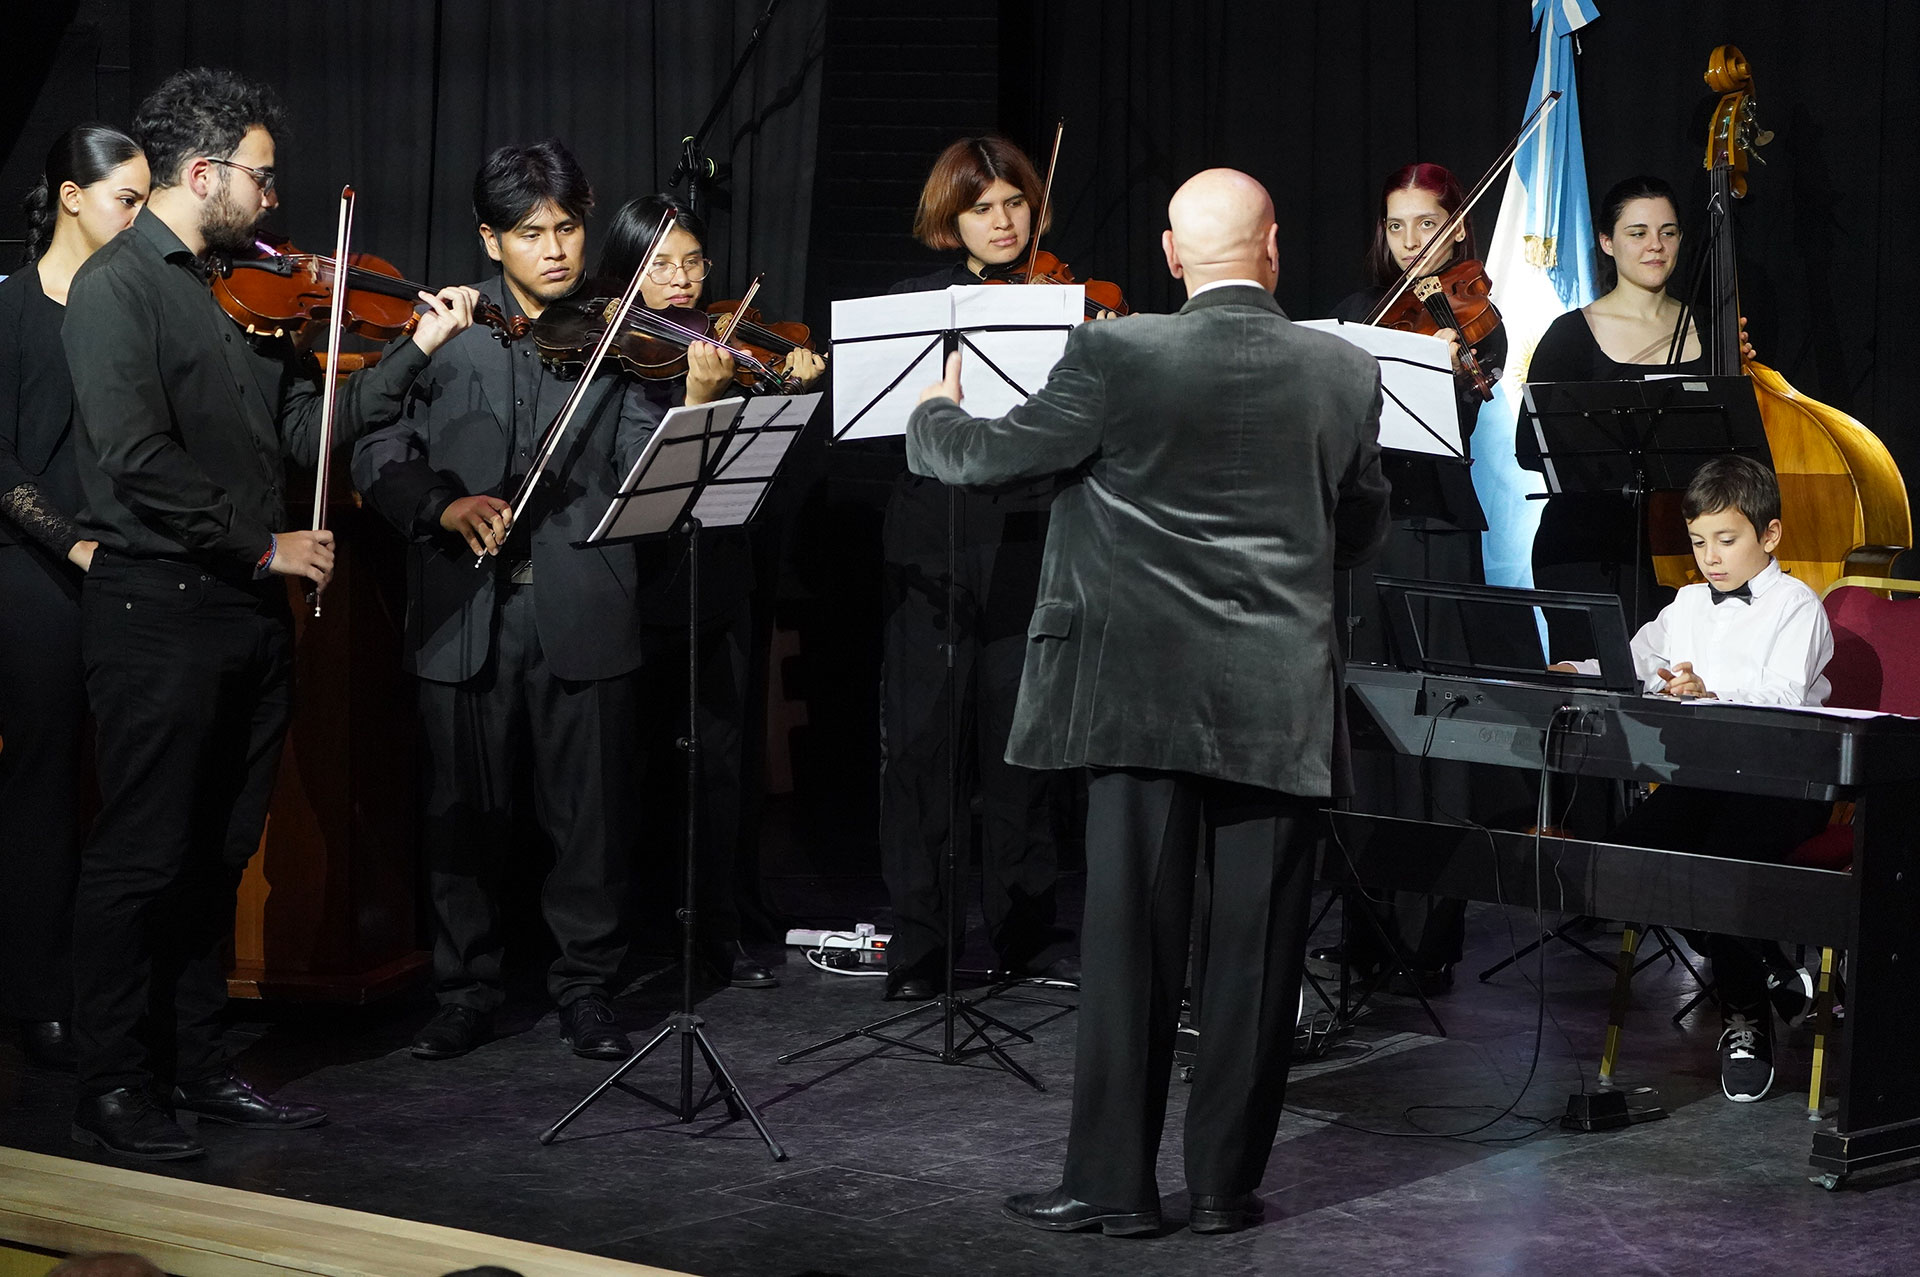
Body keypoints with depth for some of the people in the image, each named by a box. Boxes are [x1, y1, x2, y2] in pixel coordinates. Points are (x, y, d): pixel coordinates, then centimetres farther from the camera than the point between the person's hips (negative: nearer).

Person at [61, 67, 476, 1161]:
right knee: (144, 856, -3)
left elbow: (306, 430, 11)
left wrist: (416, 352, 5)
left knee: (219, 853, 13)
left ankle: (196, 1064, 22)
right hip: (159, 609, -8)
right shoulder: (118, 285, -9)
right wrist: (262, 543, -16)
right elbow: (137, 458, -19)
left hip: (251, 615, 8)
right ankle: (112, 1088, 5)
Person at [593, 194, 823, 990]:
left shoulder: (724, 340, 9)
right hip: (638, 576, -4)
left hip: (717, 574, 4)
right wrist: (699, 396, -30)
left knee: (718, 757, 4)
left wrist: (792, 387, -11)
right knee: (639, 753, 3)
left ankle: (720, 932, 11)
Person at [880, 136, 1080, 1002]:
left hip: (1032, 549, 0)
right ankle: (918, 940, 5)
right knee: (921, 742, -2)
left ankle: (1024, 929, 15)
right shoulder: (917, 302, 10)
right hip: (936, 548, 0)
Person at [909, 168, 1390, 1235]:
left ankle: (1114, 1182, 8)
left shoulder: (1119, 357, -9)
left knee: (1134, 945, 4)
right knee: (1258, 951, 8)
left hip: (1149, 698, -2)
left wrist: (934, 413, 23)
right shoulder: (1347, 374, 1)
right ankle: (1227, 1182, 13)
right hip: (1284, 709, 2)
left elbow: (983, 456, 0)